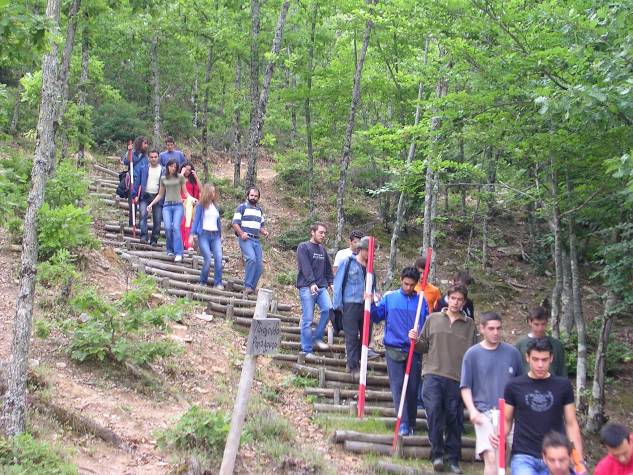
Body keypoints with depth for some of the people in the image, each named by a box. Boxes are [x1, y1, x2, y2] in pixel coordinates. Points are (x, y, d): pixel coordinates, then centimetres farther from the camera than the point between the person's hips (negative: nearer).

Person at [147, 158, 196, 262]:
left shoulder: (180, 177, 7)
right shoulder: (163, 179, 14)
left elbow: (185, 192, 9)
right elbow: (160, 195, 22)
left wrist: (192, 198, -9)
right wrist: (151, 204, 18)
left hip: (178, 205, -2)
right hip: (167, 206, 2)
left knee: (176, 227, -17)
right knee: (168, 228, -14)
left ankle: (178, 253, -17)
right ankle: (170, 250, 5)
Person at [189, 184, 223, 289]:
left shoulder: (215, 206, 16)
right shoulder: (201, 206, 2)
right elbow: (196, 220, 0)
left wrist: (220, 235, 18)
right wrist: (192, 235, -7)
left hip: (215, 235, 4)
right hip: (204, 234, -4)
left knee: (219, 258, -13)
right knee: (208, 259, -13)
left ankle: (218, 283, -10)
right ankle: (203, 283, 5)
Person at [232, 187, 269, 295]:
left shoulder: (259, 210, 23)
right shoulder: (242, 207, 4)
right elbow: (235, 223, -2)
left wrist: (264, 231, 5)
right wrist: (241, 233, -17)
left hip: (256, 240, 7)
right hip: (245, 239, -7)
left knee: (259, 265, -1)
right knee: (251, 258, -28)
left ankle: (252, 288, 9)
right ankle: (248, 286, -24)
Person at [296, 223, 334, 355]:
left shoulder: (322, 250, 19)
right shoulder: (303, 247, -1)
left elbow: (328, 268, 23)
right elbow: (306, 267, -13)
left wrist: (331, 282, 10)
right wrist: (312, 283, -23)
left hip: (321, 287, 6)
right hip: (307, 288, -5)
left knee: (328, 309, -16)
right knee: (307, 319, -5)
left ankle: (317, 338, 1)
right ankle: (306, 350, 2)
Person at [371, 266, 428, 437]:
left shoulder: (421, 300, 7)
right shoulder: (389, 297, 6)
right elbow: (376, 317, 6)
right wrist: (371, 304, -11)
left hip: (414, 350, 1)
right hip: (394, 349, -1)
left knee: (413, 387, 5)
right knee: (397, 385, -8)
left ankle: (411, 424, 16)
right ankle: (403, 423, -11)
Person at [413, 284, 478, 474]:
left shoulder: (469, 325, 10)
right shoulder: (433, 319, 11)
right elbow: (424, 346, 15)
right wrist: (416, 341, -6)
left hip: (457, 378, 0)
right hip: (433, 374, 0)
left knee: (454, 419, 4)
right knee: (434, 411, -13)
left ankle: (453, 459, 16)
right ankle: (437, 453, 0)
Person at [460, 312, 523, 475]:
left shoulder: (512, 352, 7)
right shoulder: (472, 353, 2)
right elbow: (465, 386, 2)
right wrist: (472, 410, -10)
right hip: (484, 413, -2)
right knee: (491, 458, -11)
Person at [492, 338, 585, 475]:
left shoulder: (563, 386, 3)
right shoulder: (514, 386, 1)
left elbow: (571, 424, 7)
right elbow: (507, 421, 8)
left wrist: (579, 460, 1)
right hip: (523, 457, -1)